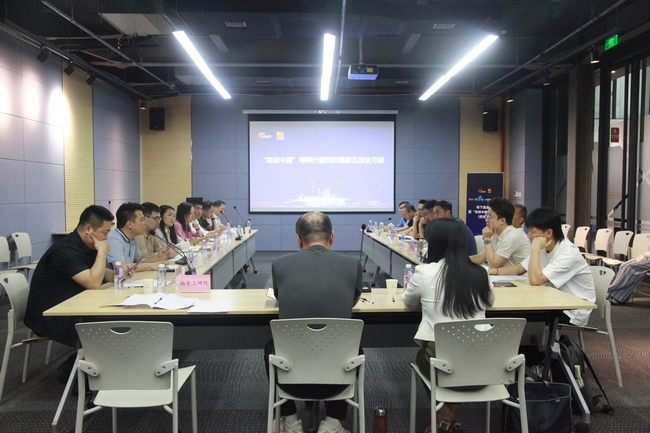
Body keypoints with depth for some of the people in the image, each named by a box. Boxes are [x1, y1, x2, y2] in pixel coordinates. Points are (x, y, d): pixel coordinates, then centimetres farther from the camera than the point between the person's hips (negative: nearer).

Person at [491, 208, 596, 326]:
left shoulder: (568, 253, -25)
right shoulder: (545, 249, 2)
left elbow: (535, 280, -33)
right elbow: (520, 268, 12)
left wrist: (535, 248, -26)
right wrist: (494, 270, -4)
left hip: (573, 312, -8)